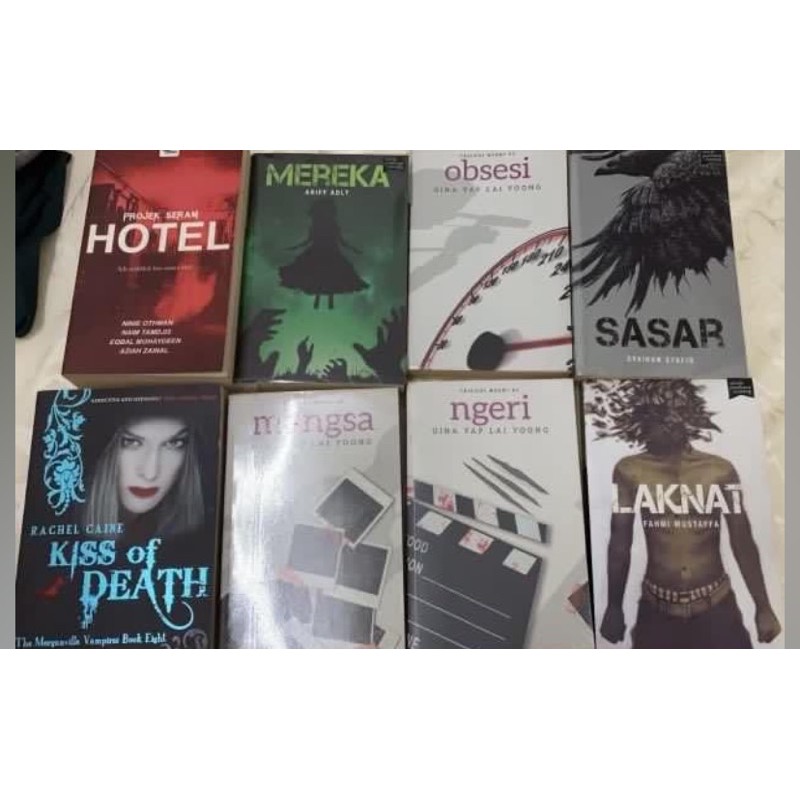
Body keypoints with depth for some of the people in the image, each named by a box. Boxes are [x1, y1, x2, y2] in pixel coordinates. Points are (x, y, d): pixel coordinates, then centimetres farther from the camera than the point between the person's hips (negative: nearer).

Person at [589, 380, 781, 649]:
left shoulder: (721, 470, -4)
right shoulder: (629, 472, -6)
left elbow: (743, 544, 5)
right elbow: (620, 545, 2)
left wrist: (763, 607, 8)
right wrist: (614, 607, 6)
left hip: (717, 608, 1)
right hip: (657, 610, 0)